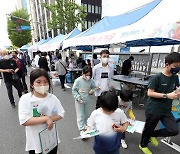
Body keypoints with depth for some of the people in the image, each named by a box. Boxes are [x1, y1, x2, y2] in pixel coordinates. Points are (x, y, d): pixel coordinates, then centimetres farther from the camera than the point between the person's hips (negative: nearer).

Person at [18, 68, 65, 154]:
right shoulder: (25, 99, -17)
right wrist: (46, 118, -26)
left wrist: (50, 119, -22)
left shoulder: (52, 98, -10)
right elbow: (24, 121, -23)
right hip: (35, 142, -2)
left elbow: (61, 114, -5)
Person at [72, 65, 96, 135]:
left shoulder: (90, 80, -8)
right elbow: (74, 90, -11)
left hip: (87, 100, 4)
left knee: (87, 114, 21)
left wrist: (92, 90, -13)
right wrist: (78, 97, -19)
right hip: (79, 101, -4)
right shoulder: (78, 80, -18)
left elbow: (94, 87, 9)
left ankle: (85, 125, 45)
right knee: (80, 115, 5)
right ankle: (81, 129, 19)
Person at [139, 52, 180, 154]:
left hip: (166, 110, 6)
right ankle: (143, 145, 42)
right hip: (153, 110, -5)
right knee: (149, 129, 12)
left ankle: (153, 135, 27)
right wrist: (167, 95, -23)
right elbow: (149, 93, -18)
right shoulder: (157, 77, -18)